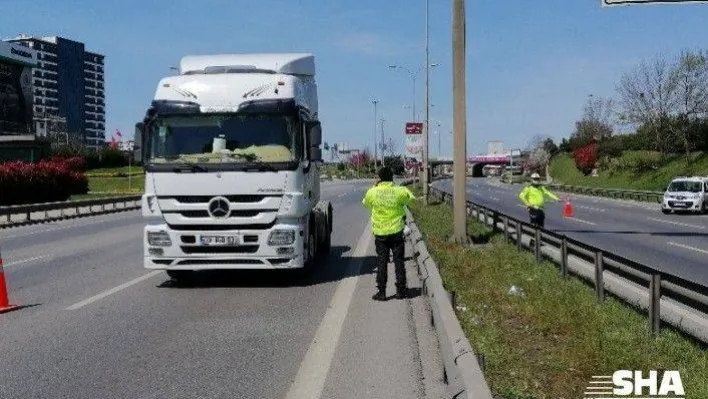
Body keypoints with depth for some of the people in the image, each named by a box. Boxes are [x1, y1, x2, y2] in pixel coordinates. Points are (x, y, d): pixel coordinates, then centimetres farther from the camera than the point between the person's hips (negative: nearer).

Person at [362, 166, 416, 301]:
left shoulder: (372, 192, -8)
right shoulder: (399, 191, -10)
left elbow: (366, 203, 13)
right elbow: (411, 198, 11)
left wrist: (374, 186, 15)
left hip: (380, 233, 1)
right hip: (397, 232, 0)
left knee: (381, 262, 7)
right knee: (399, 261, 9)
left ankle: (381, 291, 7)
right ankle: (400, 290, 14)